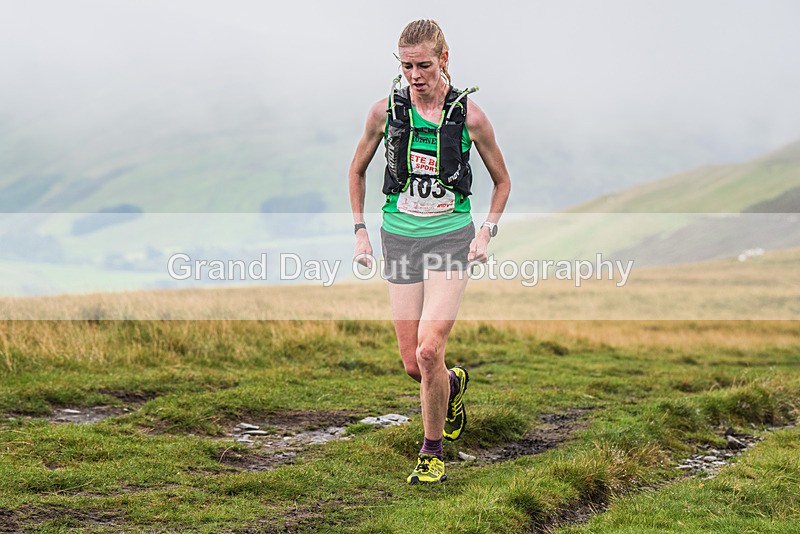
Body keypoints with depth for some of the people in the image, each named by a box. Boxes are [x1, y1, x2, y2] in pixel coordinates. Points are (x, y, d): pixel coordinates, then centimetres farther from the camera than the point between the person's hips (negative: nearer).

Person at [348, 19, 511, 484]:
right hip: (400, 240, 3)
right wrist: (360, 231, 8)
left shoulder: (469, 115, -5)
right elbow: (358, 170, 15)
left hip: (452, 237, -2)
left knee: (429, 350, -17)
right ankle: (455, 383, 39)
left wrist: (487, 233, -3)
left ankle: (433, 452, 2)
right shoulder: (387, 109, -1)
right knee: (413, 365, 2)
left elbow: (502, 180, 9)